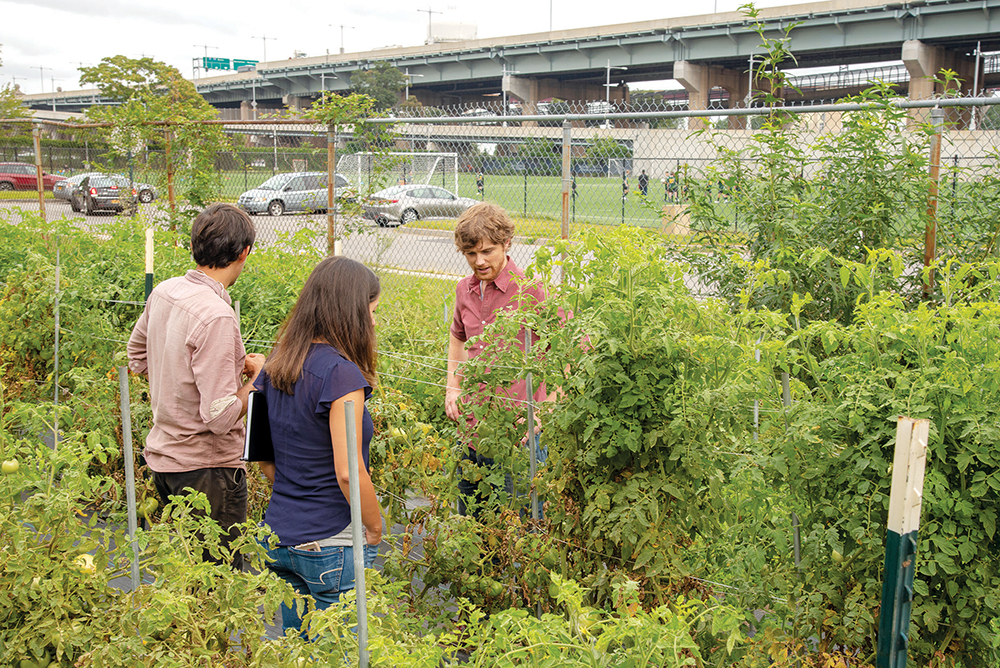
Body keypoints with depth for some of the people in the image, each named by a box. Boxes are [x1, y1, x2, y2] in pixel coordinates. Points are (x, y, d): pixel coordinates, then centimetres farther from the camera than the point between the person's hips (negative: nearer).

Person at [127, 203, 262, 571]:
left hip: (162, 455, 8)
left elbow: (138, 359, 17)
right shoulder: (216, 317, -26)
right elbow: (221, 417, -27)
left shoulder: (163, 292, -1)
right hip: (206, 468, -8)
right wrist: (256, 377, -8)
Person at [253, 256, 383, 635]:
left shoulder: (276, 366, 5)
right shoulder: (341, 373, -19)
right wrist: (375, 529, -8)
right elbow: (348, 472, -21)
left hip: (279, 536, 7)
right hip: (333, 547, -7)